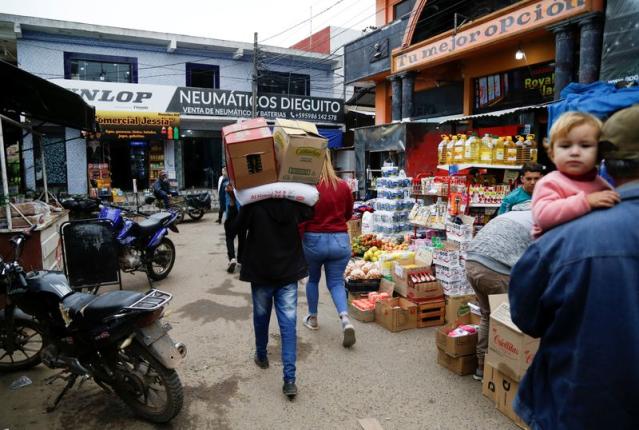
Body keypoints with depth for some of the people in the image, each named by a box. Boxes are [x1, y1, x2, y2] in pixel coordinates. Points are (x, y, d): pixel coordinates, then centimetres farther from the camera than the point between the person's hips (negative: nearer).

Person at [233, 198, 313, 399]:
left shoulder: (253, 204, -14)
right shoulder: (295, 203, -6)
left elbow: (238, 226, -5)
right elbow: (308, 214, 15)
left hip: (260, 270, -1)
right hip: (289, 270, 1)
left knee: (261, 315, 21)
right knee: (288, 324, 0)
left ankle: (261, 356, 42)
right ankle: (289, 379, -4)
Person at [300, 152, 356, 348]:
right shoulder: (343, 186, -2)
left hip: (313, 240, -2)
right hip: (340, 240, 2)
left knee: (313, 279, 20)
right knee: (336, 282, 11)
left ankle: (312, 318, 34)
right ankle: (345, 319, -9)